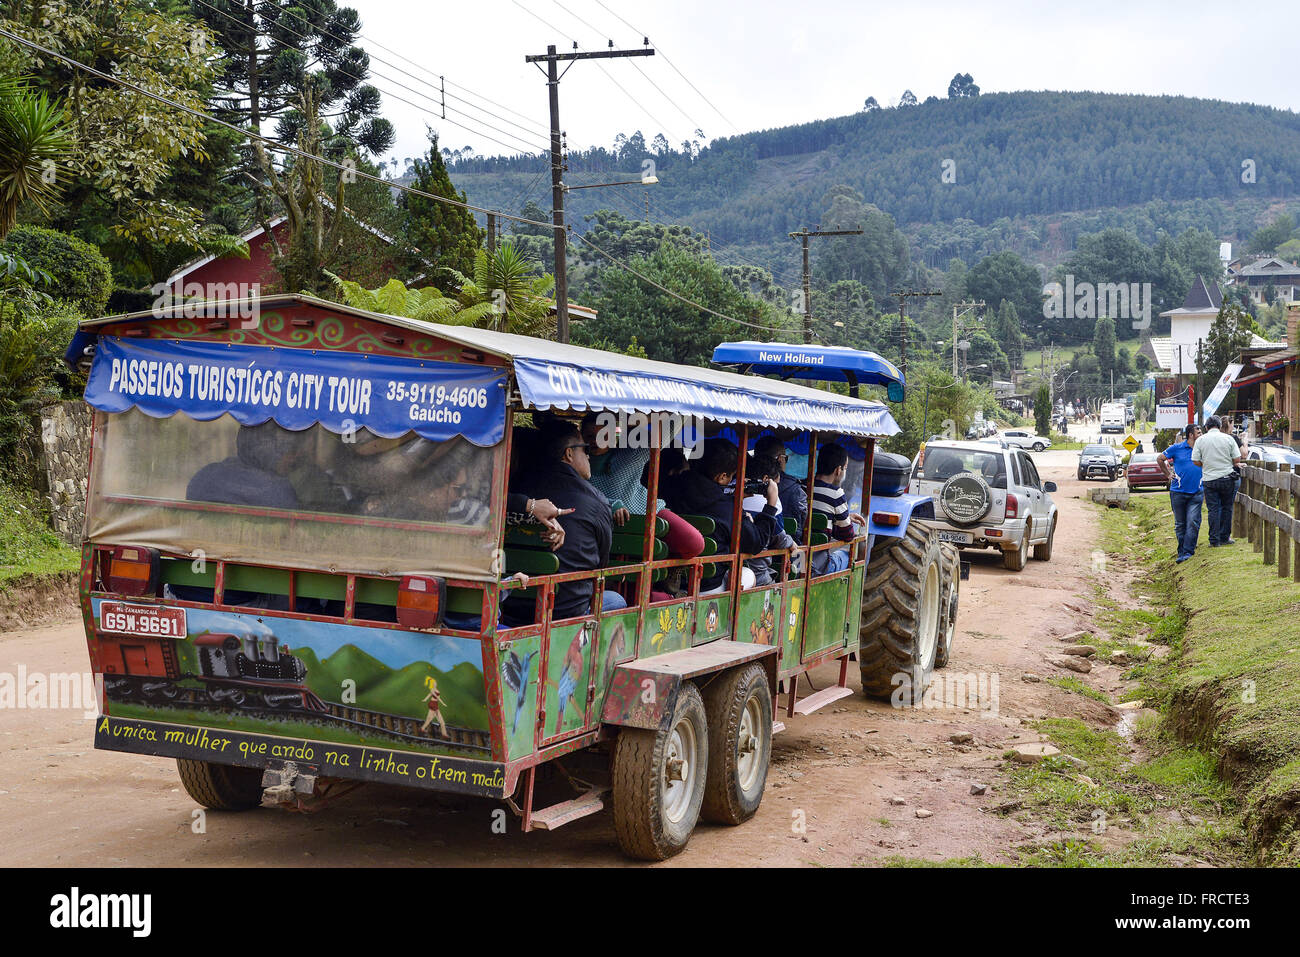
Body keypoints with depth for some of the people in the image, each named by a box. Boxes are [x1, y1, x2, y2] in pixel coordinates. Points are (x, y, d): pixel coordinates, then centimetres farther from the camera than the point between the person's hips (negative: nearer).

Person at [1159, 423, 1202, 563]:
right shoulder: (1176, 449, -1)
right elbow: (1160, 459, 11)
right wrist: (1168, 475, 7)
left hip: (1196, 493, 1)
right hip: (1178, 492, -1)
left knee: (1192, 522, -9)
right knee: (1180, 524, 6)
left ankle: (1188, 551, -8)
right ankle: (1182, 550, 16)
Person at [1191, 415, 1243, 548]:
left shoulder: (1200, 440, -2)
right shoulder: (1228, 438, -2)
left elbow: (1196, 461, -2)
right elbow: (1237, 459, -3)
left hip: (1209, 480, 0)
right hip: (1227, 478, 0)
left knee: (1213, 510, 4)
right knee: (1226, 508, 11)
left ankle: (1214, 540, 2)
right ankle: (1224, 537, 14)